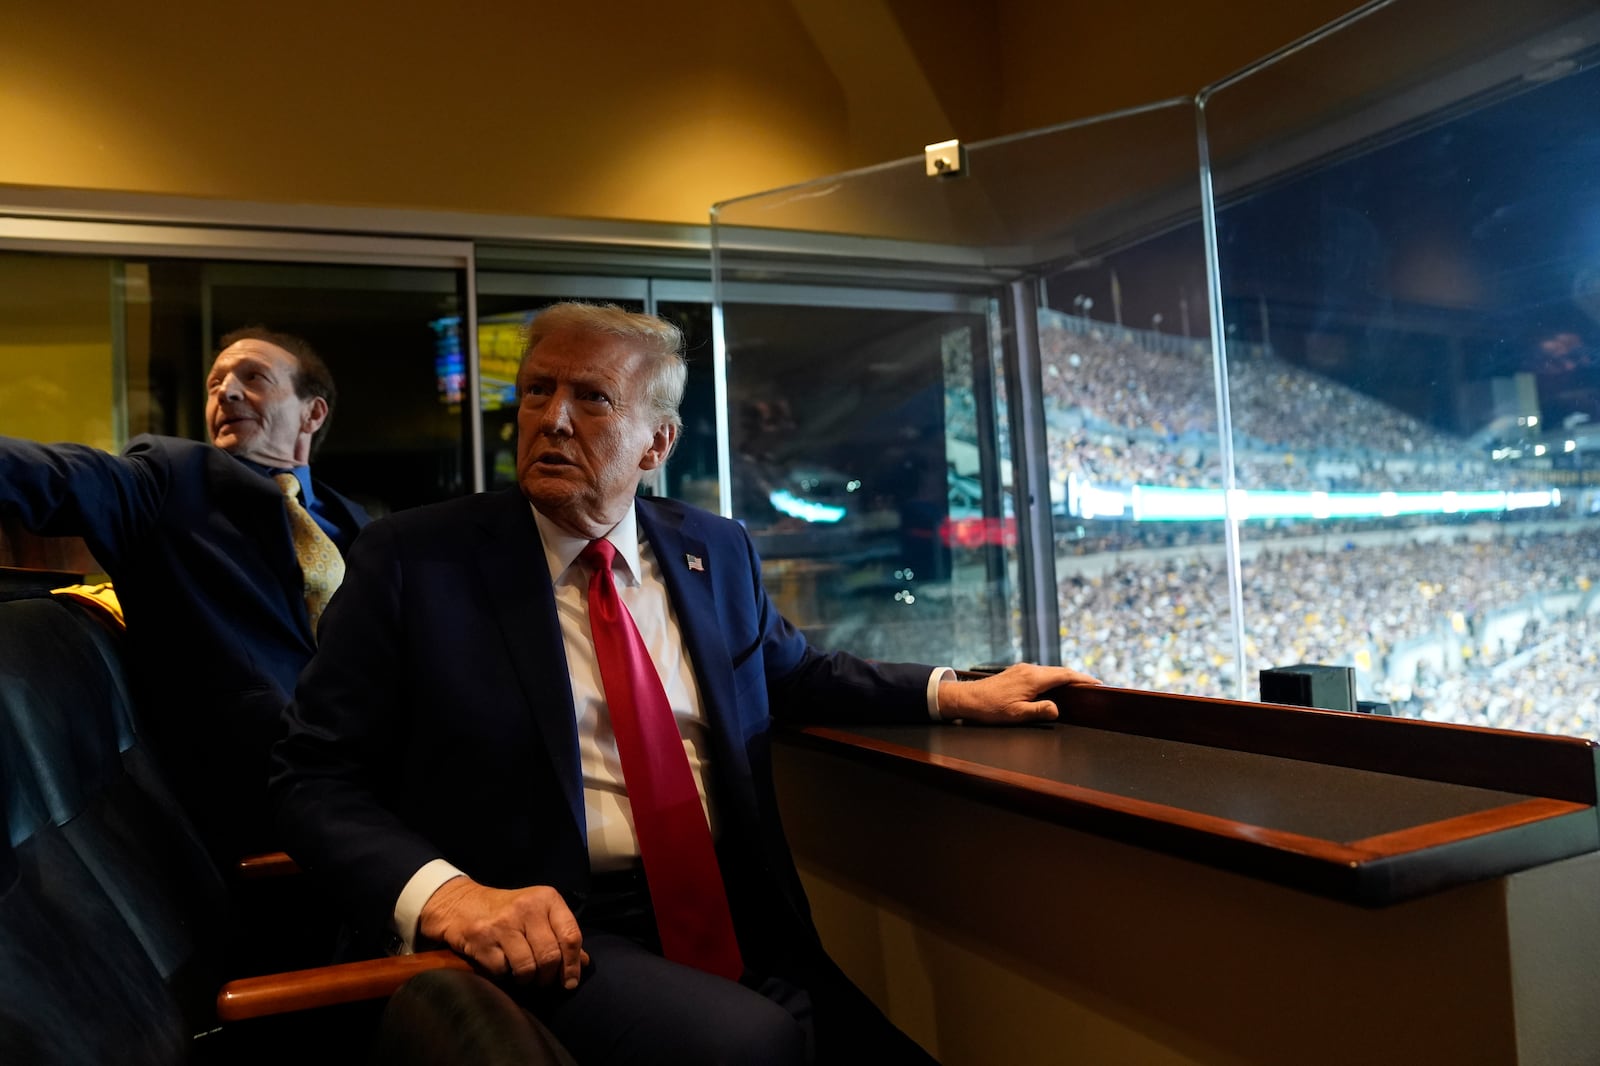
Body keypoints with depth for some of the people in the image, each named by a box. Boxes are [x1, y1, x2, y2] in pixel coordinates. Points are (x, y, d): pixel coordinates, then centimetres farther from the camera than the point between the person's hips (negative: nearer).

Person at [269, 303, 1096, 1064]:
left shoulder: (717, 552, 9)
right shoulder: (413, 559, -3)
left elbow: (792, 673, 25)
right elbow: (315, 777, -3)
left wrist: (955, 693, 14)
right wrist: (439, 891, -22)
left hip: (739, 917, 5)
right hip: (558, 935, -4)